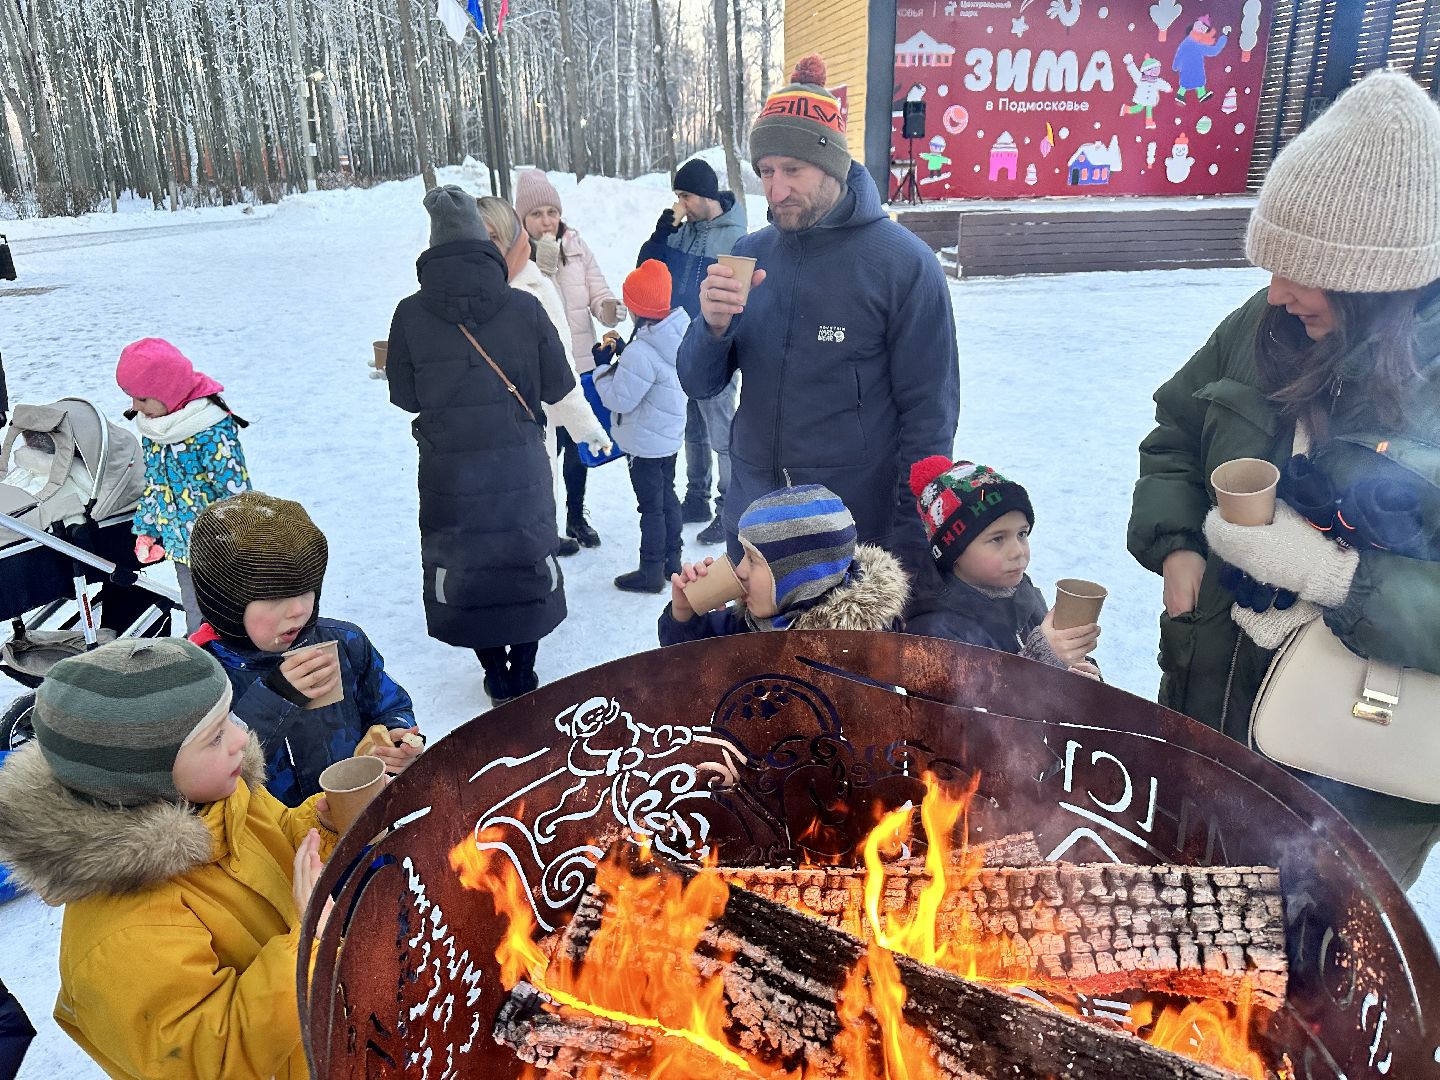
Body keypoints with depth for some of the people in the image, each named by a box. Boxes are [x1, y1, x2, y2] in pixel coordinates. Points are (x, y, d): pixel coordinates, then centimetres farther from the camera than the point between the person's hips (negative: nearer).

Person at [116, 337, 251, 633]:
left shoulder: (213, 432, -23)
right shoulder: (152, 426, 2)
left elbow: (237, 493, -21)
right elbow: (153, 483, 15)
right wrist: (145, 531, 14)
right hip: (180, 546, 8)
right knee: (195, 618, 20)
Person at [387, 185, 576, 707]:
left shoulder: (410, 314, -8)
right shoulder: (524, 307, -9)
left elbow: (403, 396, -1)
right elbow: (558, 387, -2)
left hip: (447, 469, 0)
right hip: (519, 463, 0)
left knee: (460, 565, 16)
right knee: (528, 561, 16)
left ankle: (496, 674, 23)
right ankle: (523, 672, 26)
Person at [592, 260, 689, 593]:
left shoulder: (641, 352, -29)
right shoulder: (679, 333, -3)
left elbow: (619, 399, -23)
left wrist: (603, 365, -11)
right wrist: (622, 357, 2)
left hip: (645, 444, -9)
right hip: (670, 436, 9)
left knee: (651, 506, 3)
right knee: (667, 497, 21)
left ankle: (651, 572, 15)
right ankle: (672, 560, 34)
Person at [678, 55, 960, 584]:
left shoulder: (904, 263, -11)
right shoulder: (749, 255, 2)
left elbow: (929, 415, -10)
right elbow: (699, 384, 3)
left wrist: (908, 544, -11)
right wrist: (713, 325, -18)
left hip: (859, 533, -4)